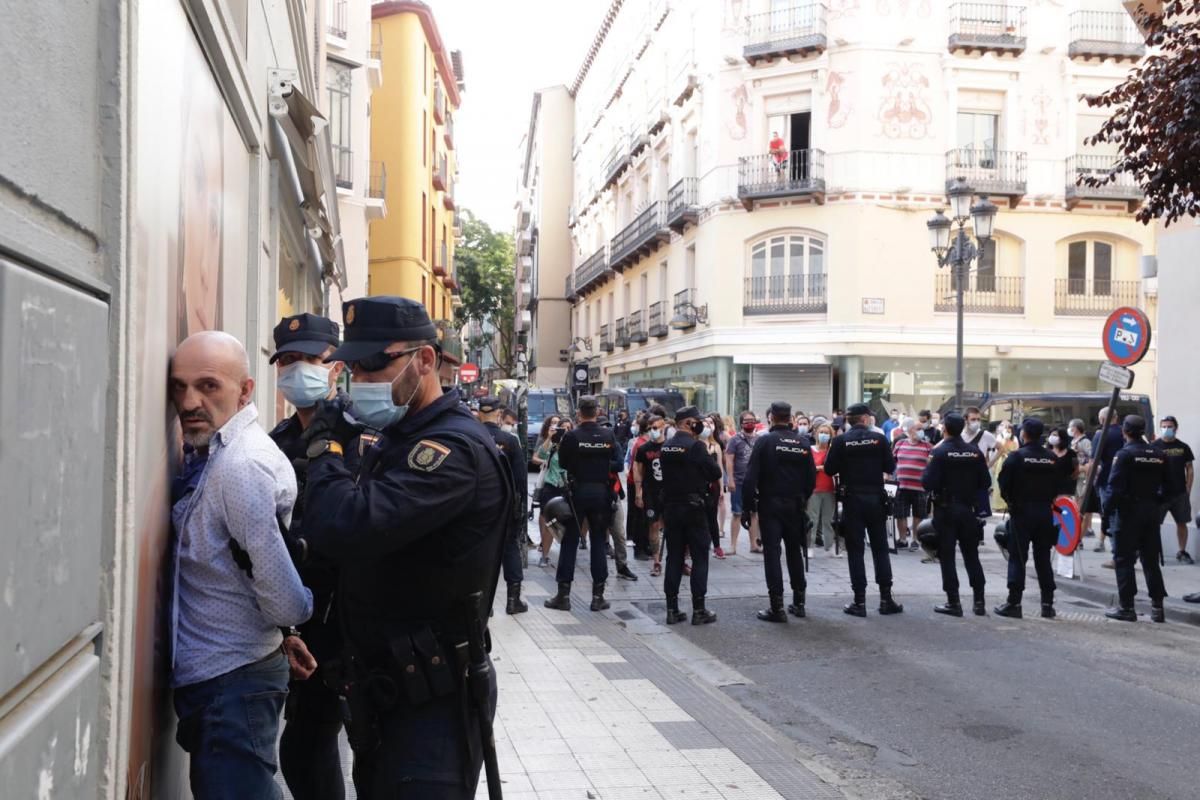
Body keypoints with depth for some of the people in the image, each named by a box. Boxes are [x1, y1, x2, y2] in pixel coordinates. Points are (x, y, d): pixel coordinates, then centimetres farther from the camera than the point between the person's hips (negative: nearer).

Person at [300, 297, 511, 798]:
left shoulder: (453, 448, -23)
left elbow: (345, 528, -34)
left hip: (430, 700, -10)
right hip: (381, 687, 10)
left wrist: (326, 447, -18)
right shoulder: (398, 439, 12)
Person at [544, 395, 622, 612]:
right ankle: (598, 595, 10)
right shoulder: (608, 436, -4)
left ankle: (563, 595, 6)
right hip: (601, 493, 2)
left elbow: (563, 463, -1)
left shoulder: (571, 437, -10)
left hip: (577, 491, -2)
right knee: (598, 542, 9)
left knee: (570, 542, 5)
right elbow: (618, 464, -2)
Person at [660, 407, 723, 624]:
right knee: (700, 558, 2)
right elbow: (715, 473, -12)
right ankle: (699, 610, 2)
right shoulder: (695, 446, -14)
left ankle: (672, 609, 10)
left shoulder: (666, 446, 6)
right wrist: (708, 458, 6)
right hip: (693, 508, -6)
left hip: (670, 507, 6)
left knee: (674, 558, 10)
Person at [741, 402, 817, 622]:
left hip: (770, 504, -4)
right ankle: (799, 601, 22)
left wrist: (747, 507, -7)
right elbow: (811, 476, 3)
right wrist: (803, 500, 15)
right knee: (795, 551, 16)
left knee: (772, 552, -1)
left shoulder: (764, 441, -9)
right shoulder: (803, 442, 1)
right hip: (796, 505, 4)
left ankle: (777, 607, -5)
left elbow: (751, 477, -12)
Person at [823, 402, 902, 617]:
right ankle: (886, 598, 12)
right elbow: (890, 467, -2)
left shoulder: (841, 441, -6)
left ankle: (859, 601, 1)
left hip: (852, 499, -1)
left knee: (855, 550, 3)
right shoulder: (879, 439, -4)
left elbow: (829, 470, -5)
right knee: (880, 549, 11)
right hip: (875, 498, 1)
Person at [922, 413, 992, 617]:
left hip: (945, 510, -4)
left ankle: (953, 602, 2)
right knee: (971, 555, 12)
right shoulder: (975, 452, 0)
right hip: (967, 509, 4)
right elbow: (986, 482, 2)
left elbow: (928, 483, -17)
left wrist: (926, 471, 2)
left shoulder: (940, 452, -13)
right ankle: (979, 601, 11)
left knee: (947, 556, 3)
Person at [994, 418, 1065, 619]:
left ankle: (1014, 602, -2)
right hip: (1045, 512, 4)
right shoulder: (1053, 459, 2)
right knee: (1043, 558, 10)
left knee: (1017, 558, 0)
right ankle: (1048, 604, 12)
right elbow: (1058, 486, 5)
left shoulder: (1016, 456, -11)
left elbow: (1004, 484, -11)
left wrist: (1011, 501, 7)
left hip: (1021, 512, -4)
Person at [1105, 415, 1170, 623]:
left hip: (1128, 512, -5)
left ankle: (1126, 607, 3)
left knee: (1124, 560, 3)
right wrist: (1158, 505, 16)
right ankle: (1157, 607, 12)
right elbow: (1168, 484, 8)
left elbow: (1115, 488, -17)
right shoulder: (1160, 455, 5)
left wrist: (1107, 510, -9)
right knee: (1151, 560, 12)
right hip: (1152, 512, 5)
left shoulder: (1124, 455, -12)